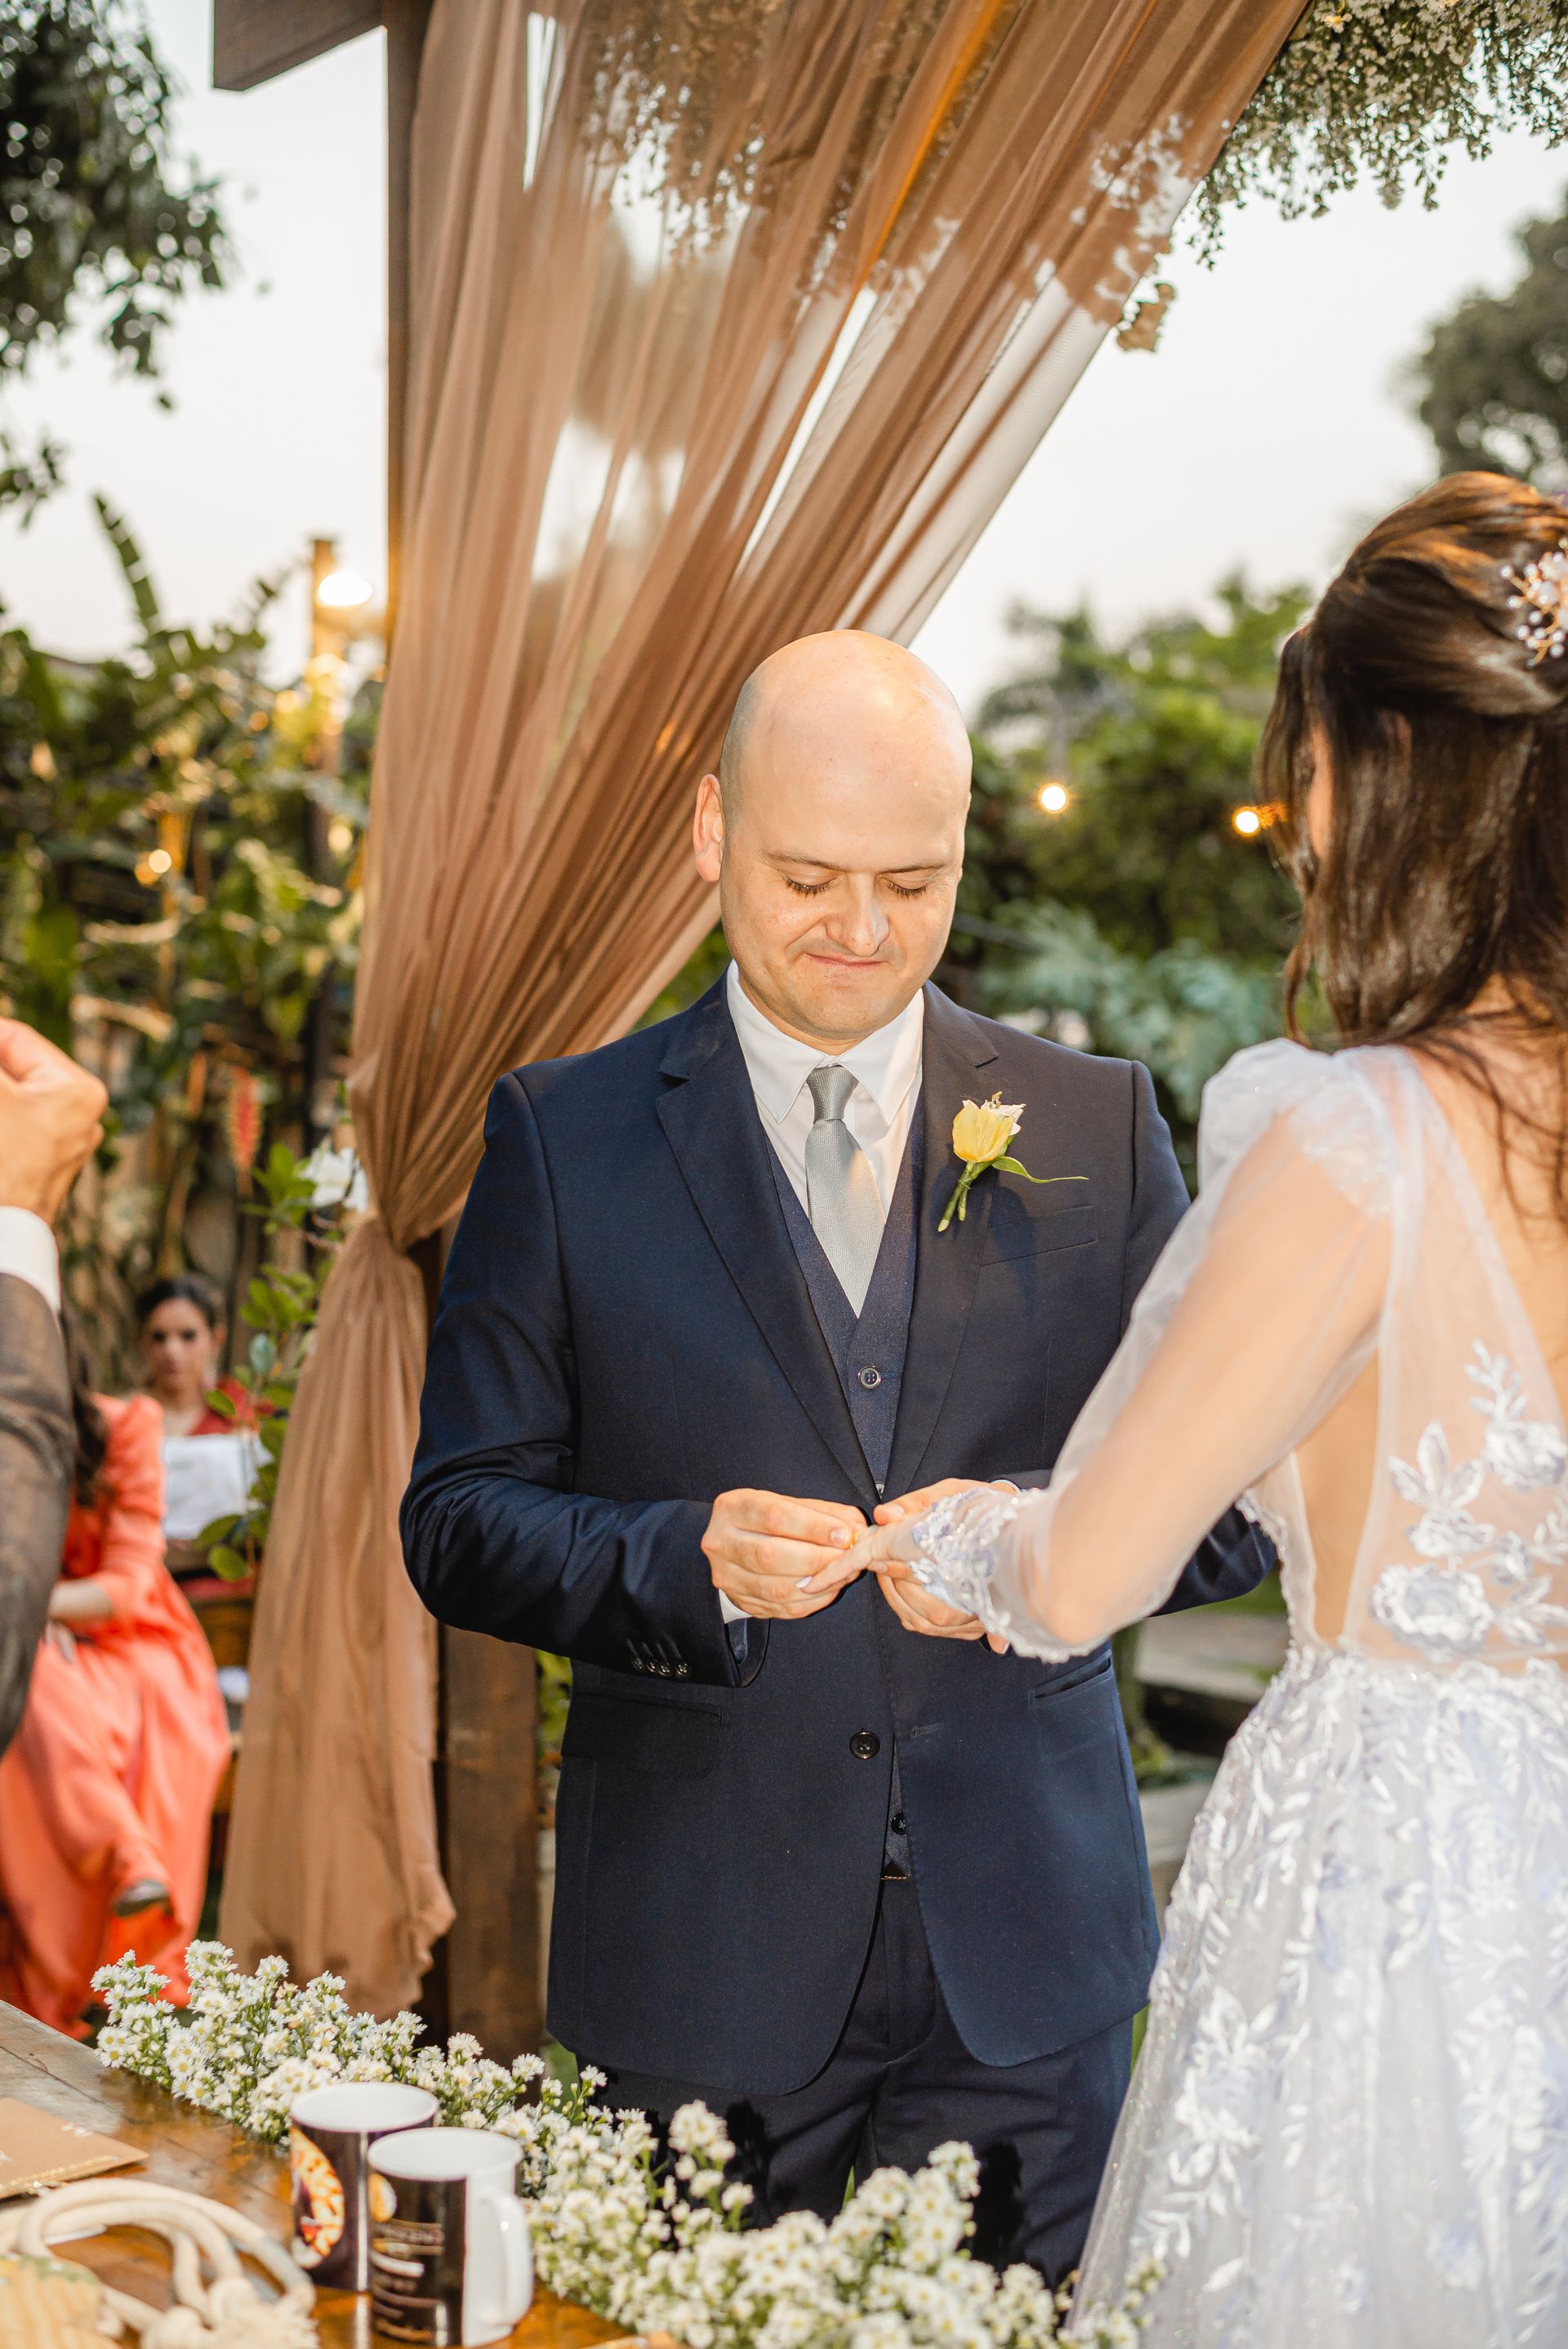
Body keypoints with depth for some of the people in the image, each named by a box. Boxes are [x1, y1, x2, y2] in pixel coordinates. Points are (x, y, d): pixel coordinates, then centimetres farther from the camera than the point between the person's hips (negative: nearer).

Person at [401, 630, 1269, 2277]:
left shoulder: (1097, 1127, 3)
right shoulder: (562, 1137, 0)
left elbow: (1232, 1498, 2)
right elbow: (459, 1520, -2)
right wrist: (690, 1559, -21)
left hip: (1023, 1961, 1)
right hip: (701, 1965, -1)